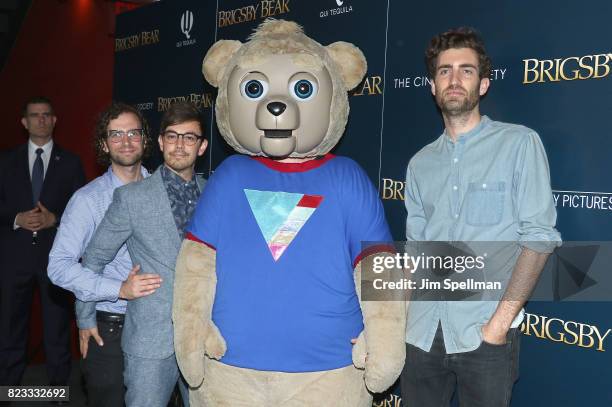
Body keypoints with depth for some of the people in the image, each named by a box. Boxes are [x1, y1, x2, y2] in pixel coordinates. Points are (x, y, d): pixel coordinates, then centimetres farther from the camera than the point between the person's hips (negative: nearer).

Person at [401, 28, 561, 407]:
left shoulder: (519, 143, -2)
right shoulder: (421, 163, 11)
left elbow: (539, 236, -8)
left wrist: (501, 321, -14)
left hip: (486, 335, -4)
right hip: (422, 332, 4)